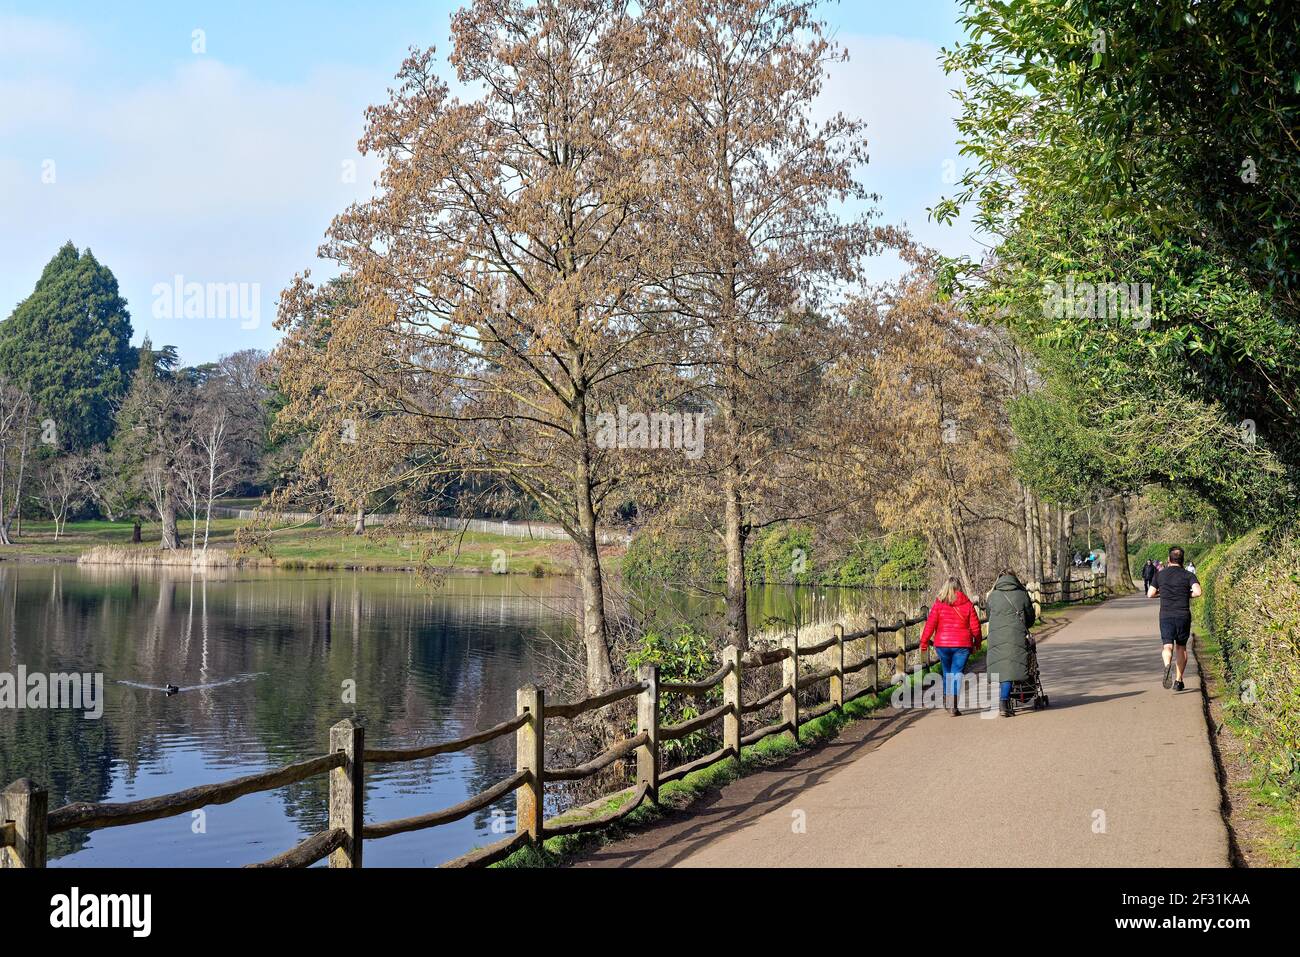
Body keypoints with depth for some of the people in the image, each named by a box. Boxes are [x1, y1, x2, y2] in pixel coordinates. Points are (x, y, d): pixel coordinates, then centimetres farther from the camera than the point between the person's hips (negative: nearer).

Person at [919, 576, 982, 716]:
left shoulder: (939, 604, -4)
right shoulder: (967, 604, -1)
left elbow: (930, 625, -6)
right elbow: (975, 626, 2)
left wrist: (924, 643, 1)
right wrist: (977, 643, 17)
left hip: (942, 644, 1)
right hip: (962, 644, -1)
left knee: (947, 672, 20)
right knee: (957, 673, 2)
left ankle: (946, 701, 29)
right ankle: (953, 706, -7)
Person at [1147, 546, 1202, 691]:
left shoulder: (1160, 574, 6)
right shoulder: (1188, 575, 1)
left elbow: (1150, 594, 5)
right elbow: (1198, 592, -14)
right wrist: (1187, 595, 6)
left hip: (1166, 615, 0)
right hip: (1183, 615, 0)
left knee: (1167, 646, -4)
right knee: (1181, 647, 15)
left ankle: (1167, 664, -38)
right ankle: (1179, 680, 15)